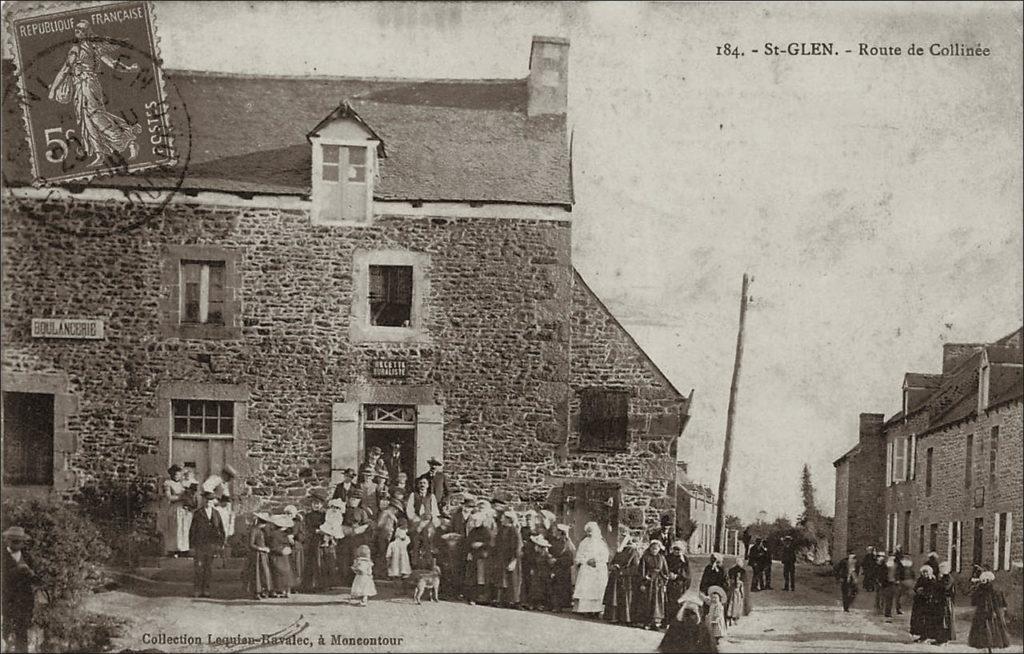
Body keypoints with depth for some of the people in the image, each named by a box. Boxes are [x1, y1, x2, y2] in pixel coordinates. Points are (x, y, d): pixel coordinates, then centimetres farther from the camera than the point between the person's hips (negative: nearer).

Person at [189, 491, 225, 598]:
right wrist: (192, 546, -6)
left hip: (212, 544, 3)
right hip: (199, 544, -3)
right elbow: (192, 530, -2)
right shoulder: (197, 513, -1)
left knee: (208, 569, 6)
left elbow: (221, 529, 13)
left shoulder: (216, 513, 8)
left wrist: (221, 544, 7)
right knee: (198, 568, -4)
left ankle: (206, 590, 12)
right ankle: (198, 591, 1)